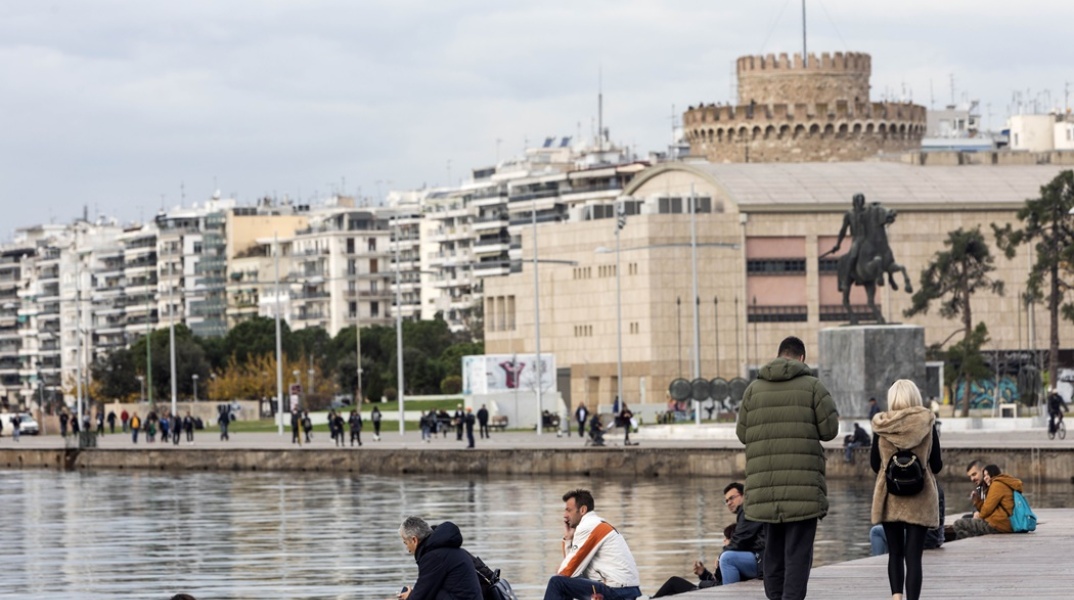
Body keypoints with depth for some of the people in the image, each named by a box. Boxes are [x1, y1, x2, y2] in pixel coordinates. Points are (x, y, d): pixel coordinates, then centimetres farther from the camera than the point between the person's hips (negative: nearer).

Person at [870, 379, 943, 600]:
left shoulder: (881, 425, -4)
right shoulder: (927, 423, -5)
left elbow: (874, 463, 5)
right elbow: (936, 465, 0)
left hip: (889, 496, 1)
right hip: (920, 498, -1)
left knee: (895, 552, 13)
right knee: (913, 555, -1)